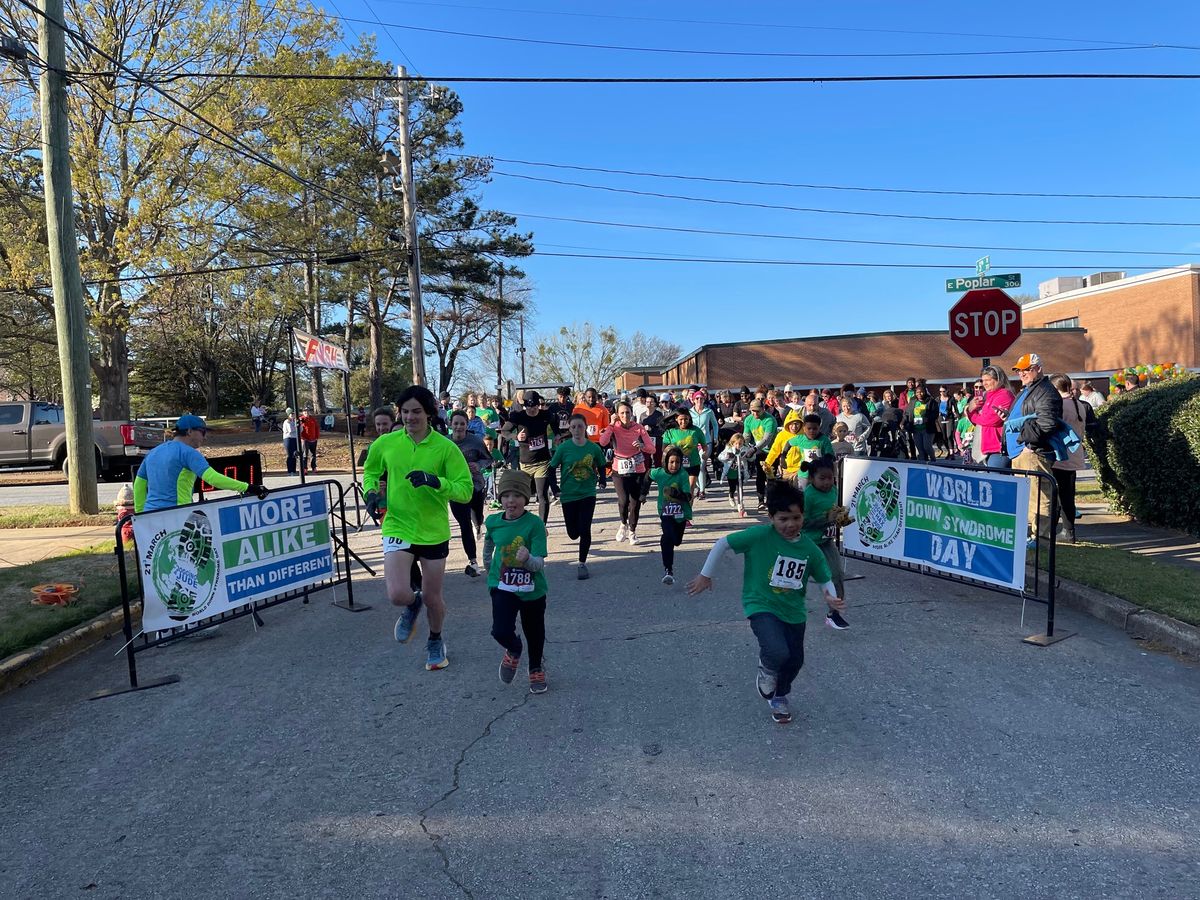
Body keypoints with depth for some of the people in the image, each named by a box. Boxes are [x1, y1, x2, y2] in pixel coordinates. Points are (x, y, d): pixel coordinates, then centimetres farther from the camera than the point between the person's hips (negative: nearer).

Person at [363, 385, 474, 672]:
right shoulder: (385, 443, -4)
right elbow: (370, 472, 15)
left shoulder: (445, 447, -11)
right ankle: (413, 605, 23)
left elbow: (466, 490, -13)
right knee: (398, 594, -17)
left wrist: (435, 481, -29)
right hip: (397, 527, 1)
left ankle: (435, 641, 44)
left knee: (432, 597, 12)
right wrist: (371, 493, -5)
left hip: (434, 532, 0)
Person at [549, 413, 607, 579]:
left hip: (588, 494, 0)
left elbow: (601, 466, 12)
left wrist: (602, 479, -5)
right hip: (568, 495, 0)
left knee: (585, 530, -7)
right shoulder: (563, 447, -9)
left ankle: (582, 564, 9)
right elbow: (552, 468, -2)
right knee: (573, 533, 9)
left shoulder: (594, 448, -5)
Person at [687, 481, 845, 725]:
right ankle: (766, 668, 13)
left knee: (795, 661, 15)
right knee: (778, 653, -27)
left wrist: (831, 599, -14)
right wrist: (706, 575, -8)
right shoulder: (760, 535, -20)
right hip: (762, 606, -5)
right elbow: (722, 544, -13)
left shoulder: (810, 549, -6)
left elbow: (825, 579, 7)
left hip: (794, 611, 5)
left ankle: (779, 697, 48)